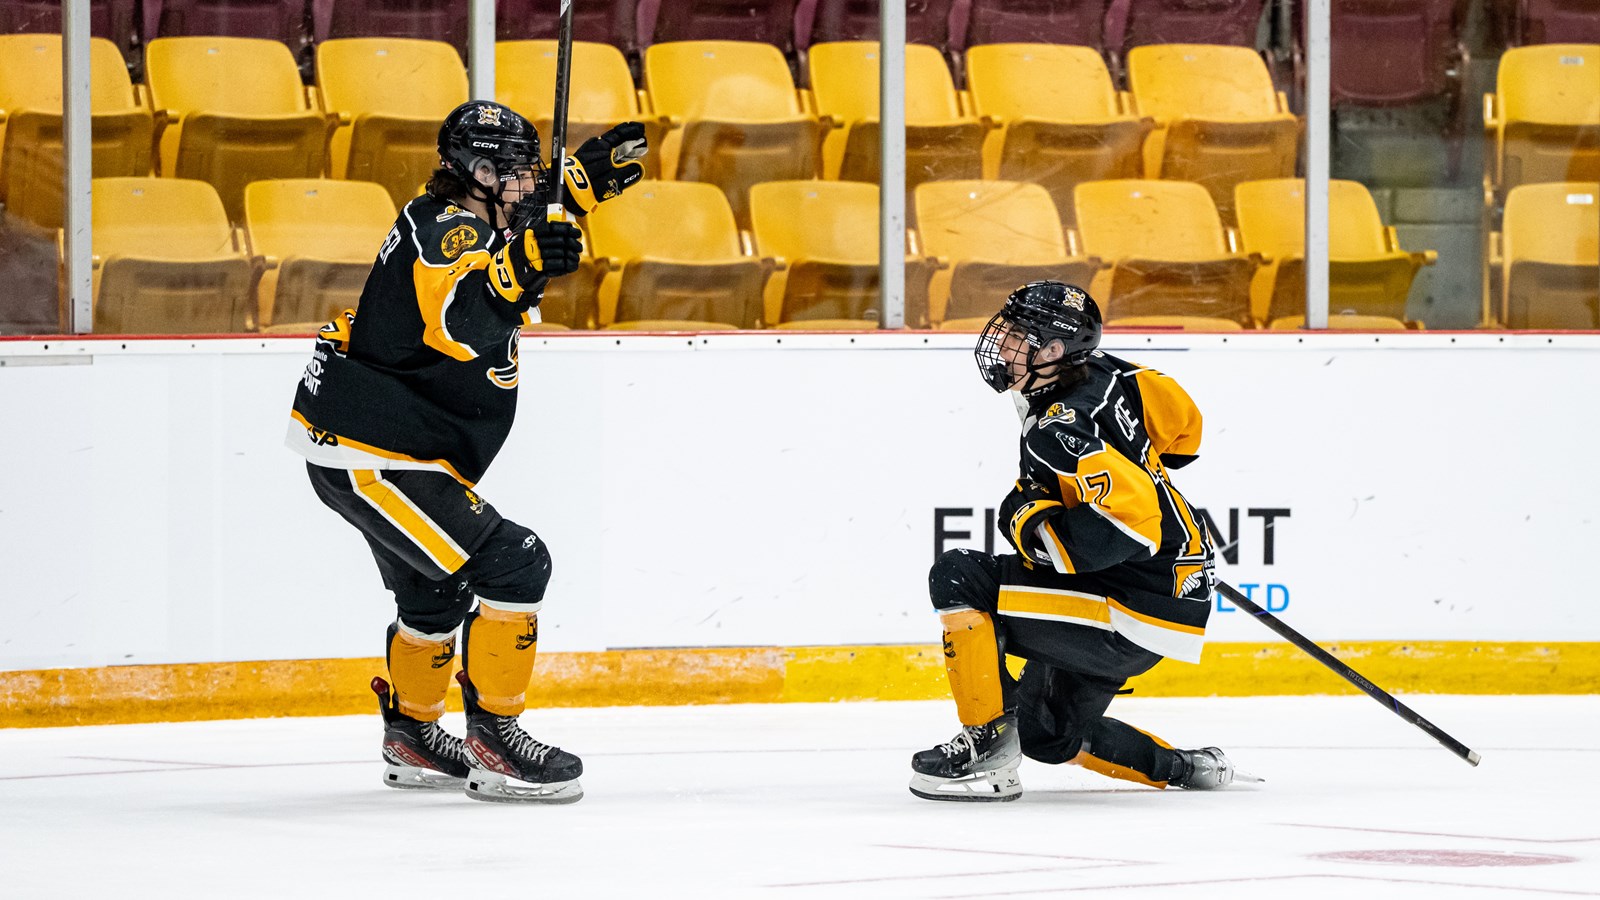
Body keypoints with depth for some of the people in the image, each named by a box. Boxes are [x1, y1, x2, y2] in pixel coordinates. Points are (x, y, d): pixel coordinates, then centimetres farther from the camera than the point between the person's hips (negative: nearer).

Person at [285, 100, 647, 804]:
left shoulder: (474, 222, 10)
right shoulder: (445, 229, -20)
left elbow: (519, 216, 32)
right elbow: (455, 327, -36)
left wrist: (588, 175, 17)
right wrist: (517, 269, -49)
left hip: (365, 442, 11)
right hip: (365, 449, -11)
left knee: (436, 590, 28)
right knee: (512, 565, -16)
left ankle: (410, 738, 45)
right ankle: (493, 740, -11)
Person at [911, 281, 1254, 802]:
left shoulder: (1058, 432, -24)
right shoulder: (1104, 373, 3)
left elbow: (1129, 523, -35)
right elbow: (1184, 424, 19)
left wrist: (1036, 527, -23)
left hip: (1137, 616, -10)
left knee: (958, 578, -18)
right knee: (1047, 732, 24)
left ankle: (989, 743, -12)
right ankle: (1182, 770, 32)